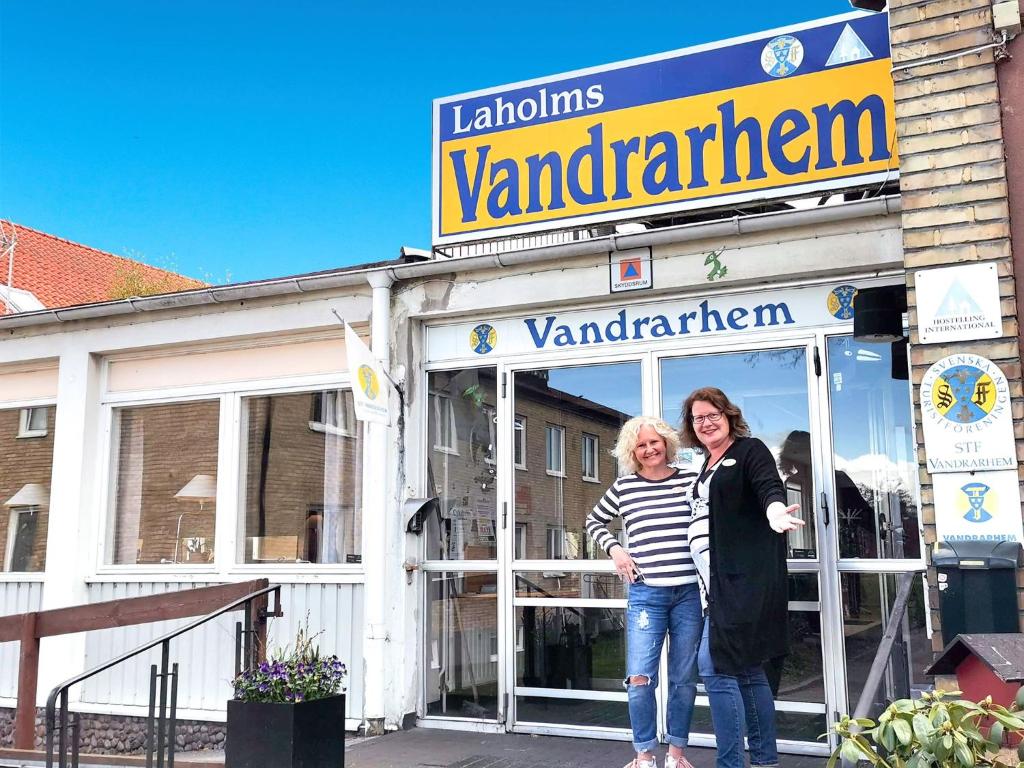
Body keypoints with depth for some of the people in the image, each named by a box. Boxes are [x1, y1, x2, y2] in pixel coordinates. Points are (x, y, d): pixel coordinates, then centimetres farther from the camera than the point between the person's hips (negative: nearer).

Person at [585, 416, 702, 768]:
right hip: (646, 594, 0)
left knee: (684, 679, 8)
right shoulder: (624, 487, 4)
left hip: (689, 592, 1)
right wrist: (614, 549, 2)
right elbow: (594, 521, 18)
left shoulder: (692, 480, 3)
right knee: (639, 679, -7)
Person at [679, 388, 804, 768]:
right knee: (747, 670, 13)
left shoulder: (750, 450, -3)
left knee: (716, 666, -11)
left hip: (744, 578, -9)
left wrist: (774, 512, -43)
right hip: (719, 581, 9)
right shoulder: (707, 466, 19)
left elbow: (770, 487, -21)